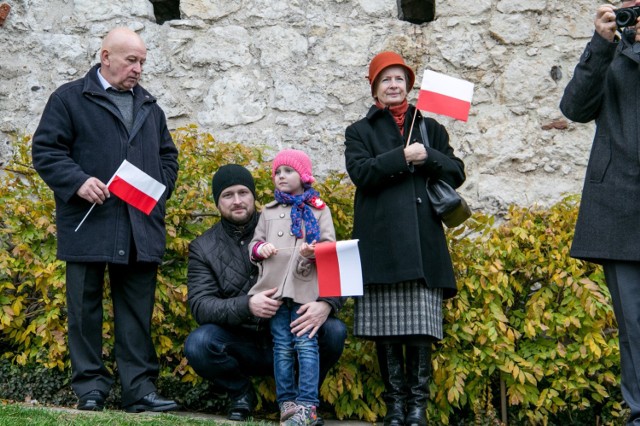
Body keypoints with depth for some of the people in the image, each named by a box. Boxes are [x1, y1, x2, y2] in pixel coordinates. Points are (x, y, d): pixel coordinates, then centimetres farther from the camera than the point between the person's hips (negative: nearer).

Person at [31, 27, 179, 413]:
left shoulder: (150, 106, 19)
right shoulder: (70, 99, 3)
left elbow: (168, 155, 25)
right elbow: (45, 149, -2)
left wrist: (160, 188, 6)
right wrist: (77, 181, -17)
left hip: (142, 228, 4)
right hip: (89, 224, -4)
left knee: (138, 311, 4)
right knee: (86, 307, 2)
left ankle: (140, 388, 7)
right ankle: (90, 386, 10)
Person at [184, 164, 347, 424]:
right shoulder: (203, 248, 1)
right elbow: (200, 305, -11)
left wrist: (326, 304, -28)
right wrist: (246, 305, -31)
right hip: (241, 348, 0)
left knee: (334, 330, -27)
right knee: (198, 344, -30)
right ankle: (240, 393, 2)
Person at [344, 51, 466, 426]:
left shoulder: (430, 128, 20)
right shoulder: (361, 131, 16)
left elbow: (457, 173, 11)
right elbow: (359, 171, -3)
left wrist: (428, 156, -6)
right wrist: (401, 157, -11)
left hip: (422, 239, 1)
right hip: (380, 240, -1)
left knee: (421, 327, -5)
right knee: (386, 330, -3)